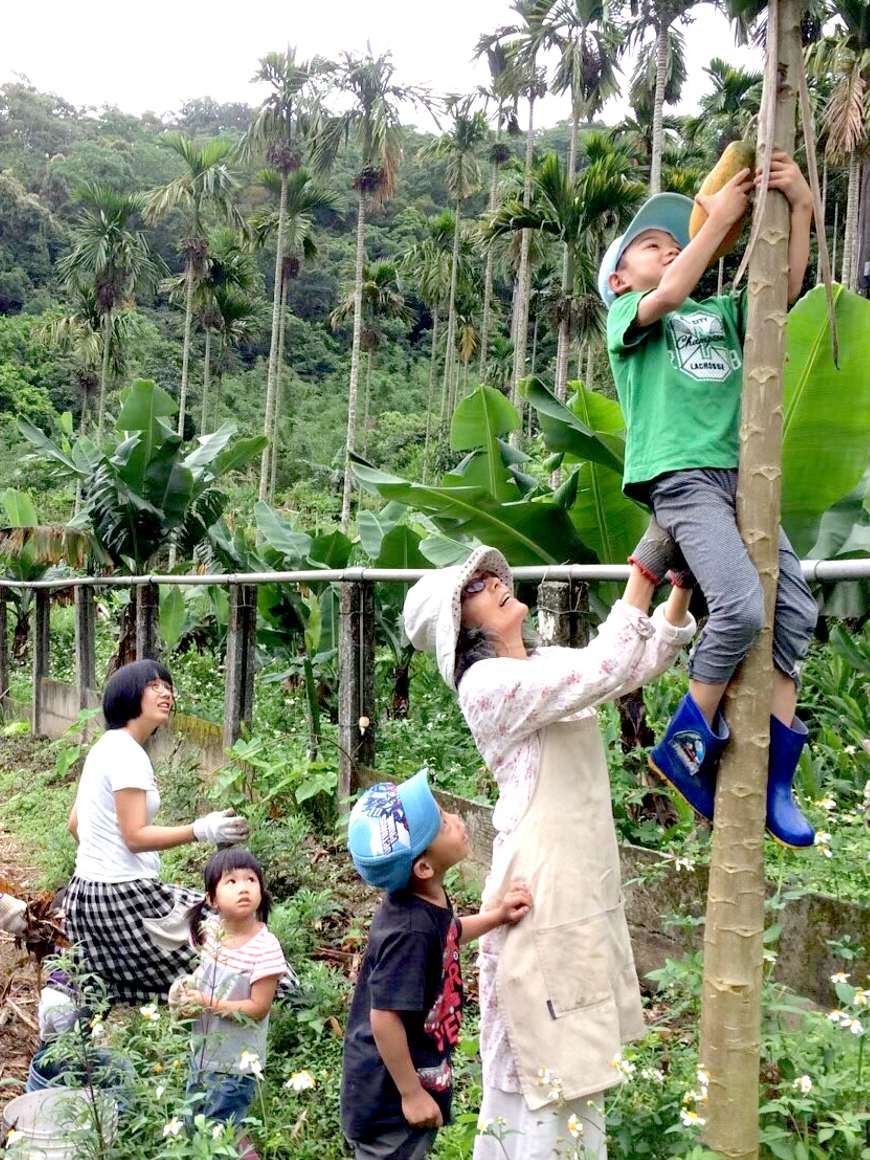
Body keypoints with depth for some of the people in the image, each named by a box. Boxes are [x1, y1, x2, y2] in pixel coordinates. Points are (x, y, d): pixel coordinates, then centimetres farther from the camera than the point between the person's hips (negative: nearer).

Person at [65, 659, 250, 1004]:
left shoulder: (105, 747, 12)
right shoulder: (127, 753, -16)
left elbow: (75, 824, 18)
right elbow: (135, 836, -20)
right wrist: (202, 830, -27)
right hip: (121, 896, -10)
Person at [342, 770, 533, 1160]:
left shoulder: (428, 903, -4)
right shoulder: (410, 931, -32)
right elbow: (384, 1018, -29)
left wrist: (497, 916, 6)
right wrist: (412, 1094, -20)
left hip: (416, 1074, 9)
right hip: (391, 1095, -9)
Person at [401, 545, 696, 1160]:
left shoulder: (550, 663, 9)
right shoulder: (487, 683, -16)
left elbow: (649, 656, 12)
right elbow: (601, 671, -26)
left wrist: (682, 581, -1)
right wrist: (642, 572, -23)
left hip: (587, 884, 8)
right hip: (542, 886, -8)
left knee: (577, 1054, 18)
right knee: (550, 1062, 1)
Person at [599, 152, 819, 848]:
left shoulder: (722, 312, 26)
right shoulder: (629, 316, 10)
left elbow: (786, 289, 13)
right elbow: (670, 296, -12)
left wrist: (801, 207, 3)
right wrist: (721, 215, -4)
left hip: (742, 475, 6)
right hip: (682, 478, -6)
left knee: (796, 609, -3)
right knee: (742, 606, -23)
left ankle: (773, 777, 3)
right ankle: (686, 745, -3)